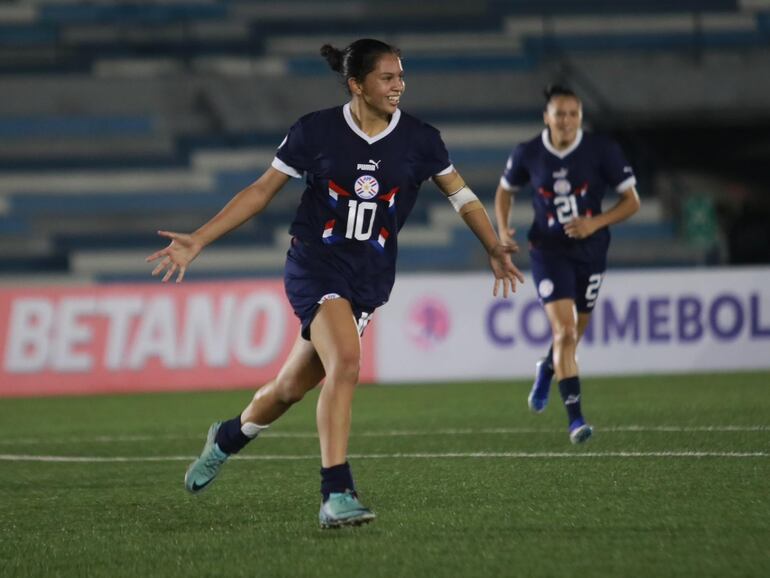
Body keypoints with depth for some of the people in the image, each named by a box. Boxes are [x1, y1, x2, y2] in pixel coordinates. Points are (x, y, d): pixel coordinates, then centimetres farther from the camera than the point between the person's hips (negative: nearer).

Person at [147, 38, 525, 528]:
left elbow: (461, 194, 12)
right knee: (345, 361, -28)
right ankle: (337, 495, -25)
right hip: (315, 264, -3)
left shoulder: (418, 139, 0)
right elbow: (261, 192, 1)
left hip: (370, 279, 3)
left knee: (293, 387, 9)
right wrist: (196, 242, -2)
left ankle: (228, 437, 41)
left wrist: (495, 249, 3)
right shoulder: (316, 131, -6)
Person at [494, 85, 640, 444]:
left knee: (573, 333, 16)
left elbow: (631, 201, -6)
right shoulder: (527, 155, -8)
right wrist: (502, 229, -5)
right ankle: (575, 418, -17)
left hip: (591, 249, 2)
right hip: (549, 250, -2)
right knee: (564, 330, -18)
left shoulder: (602, 151, -11)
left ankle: (547, 369, 52)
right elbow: (505, 191, 12)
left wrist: (596, 223, -21)